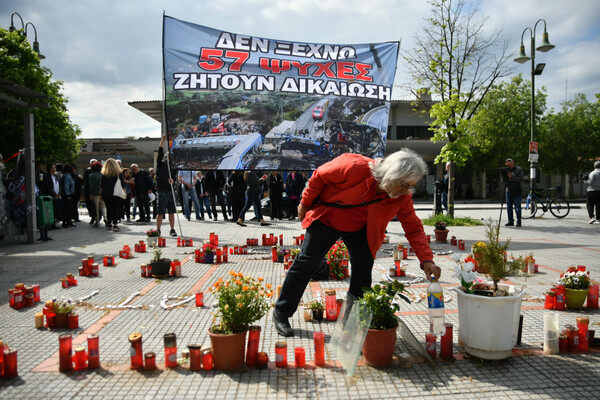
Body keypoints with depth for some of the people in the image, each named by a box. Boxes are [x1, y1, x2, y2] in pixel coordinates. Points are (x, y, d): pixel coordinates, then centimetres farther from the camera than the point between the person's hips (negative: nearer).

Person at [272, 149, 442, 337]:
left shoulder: (402, 198, -20)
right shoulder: (356, 167, -35)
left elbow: (413, 227, -12)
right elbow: (320, 176, -21)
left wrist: (426, 259, -25)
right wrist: (305, 204, -9)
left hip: (359, 229, 4)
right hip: (326, 220, -4)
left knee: (363, 268, -5)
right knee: (306, 263, 0)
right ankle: (281, 313, 15)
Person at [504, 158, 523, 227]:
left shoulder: (519, 169, 0)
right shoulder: (507, 170, 11)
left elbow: (521, 179, -13)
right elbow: (504, 181, 7)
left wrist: (511, 177, -24)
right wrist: (504, 176, -13)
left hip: (517, 191, -4)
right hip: (509, 191, 4)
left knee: (517, 207, -6)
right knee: (509, 206, 5)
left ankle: (518, 222, -1)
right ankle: (510, 221, 11)